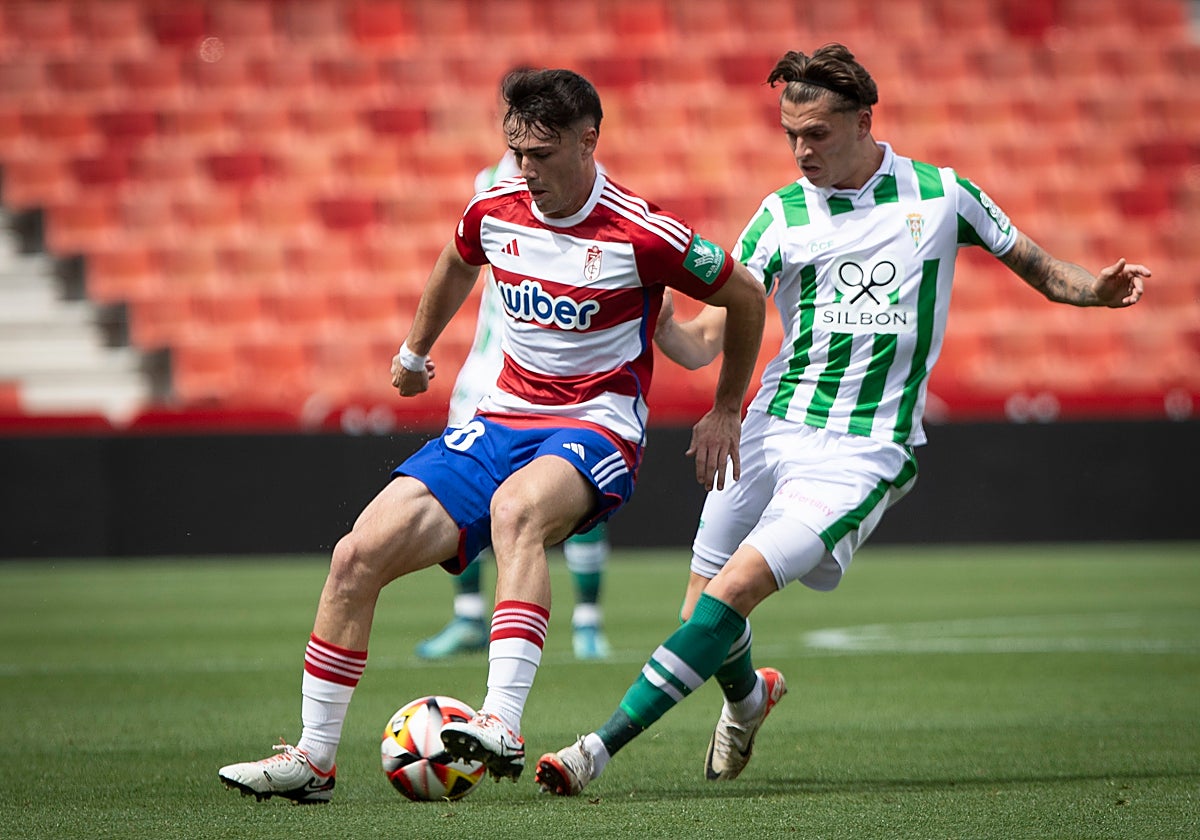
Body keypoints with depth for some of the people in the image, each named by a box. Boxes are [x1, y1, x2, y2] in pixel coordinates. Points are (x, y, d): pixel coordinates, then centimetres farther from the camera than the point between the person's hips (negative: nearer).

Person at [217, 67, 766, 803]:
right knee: (359, 554, -11)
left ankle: (503, 725, -49)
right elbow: (456, 264, 28)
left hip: (598, 431, -6)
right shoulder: (494, 210, 1)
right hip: (501, 421, 6)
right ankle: (314, 757, -1)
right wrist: (416, 349, 38)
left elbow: (747, 296, 1)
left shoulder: (642, 234, -14)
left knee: (516, 508, -41)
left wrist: (726, 412, 7)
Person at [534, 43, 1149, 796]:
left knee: (734, 592, -19)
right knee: (703, 613, 3)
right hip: (773, 426, 3)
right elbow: (701, 346, 2)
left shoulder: (939, 193, 4)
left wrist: (1096, 289, -5)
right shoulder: (782, 215, 6)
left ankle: (599, 750, -18)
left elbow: (1036, 266, 16)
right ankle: (747, 696, 41)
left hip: (864, 452, -3)